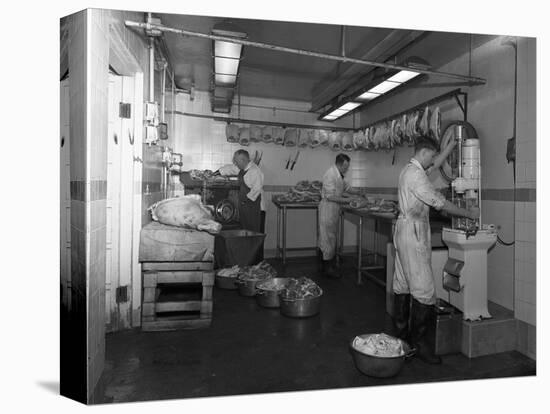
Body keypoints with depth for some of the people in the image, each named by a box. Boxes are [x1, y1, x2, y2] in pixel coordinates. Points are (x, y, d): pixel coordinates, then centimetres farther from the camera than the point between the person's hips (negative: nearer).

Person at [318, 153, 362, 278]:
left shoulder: (339, 174, 11)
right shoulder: (330, 174, -19)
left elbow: (346, 187, 23)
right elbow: (330, 196, -23)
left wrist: (358, 193, 8)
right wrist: (346, 200, -19)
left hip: (334, 209, 10)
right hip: (328, 208, -10)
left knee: (332, 237, 13)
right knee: (328, 237, -4)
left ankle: (331, 264, 22)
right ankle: (327, 268, 4)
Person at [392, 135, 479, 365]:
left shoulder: (410, 169, 15)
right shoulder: (415, 174, -15)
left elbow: (436, 164, 31)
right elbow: (439, 203, -16)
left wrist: (453, 143, 31)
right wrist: (468, 213, -4)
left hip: (405, 231, 11)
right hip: (413, 233, -11)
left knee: (402, 285, 13)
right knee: (424, 290, -7)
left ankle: (401, 333, 22)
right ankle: (419, 341, 1)